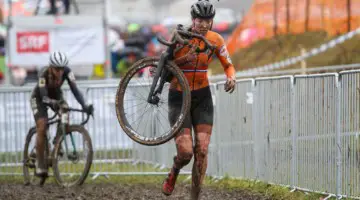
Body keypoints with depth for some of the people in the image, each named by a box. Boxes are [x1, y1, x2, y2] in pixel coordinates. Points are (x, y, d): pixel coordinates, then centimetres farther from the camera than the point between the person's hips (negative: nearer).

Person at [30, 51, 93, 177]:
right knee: (42, 128, -20)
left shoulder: (67, 72, -29)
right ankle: (39, 164, -14)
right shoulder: (44, 75, -36)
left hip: (56, 96, 4)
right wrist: (53, 103, -65)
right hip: (39, 98, -4)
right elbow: (44, 97, -43)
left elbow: (74, 89, -35)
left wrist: (84, 105, -50)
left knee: (65, 117, -24)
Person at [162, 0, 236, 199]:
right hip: (178, 98, -3)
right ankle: (174, 172, 24)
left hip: (202, 97, 3)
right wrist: (185, 59, -31)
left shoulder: (215, 39, -5)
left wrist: (231, 78, -20)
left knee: (201, 150, -9)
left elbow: (228, 66, 3)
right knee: (185, 152, -13)